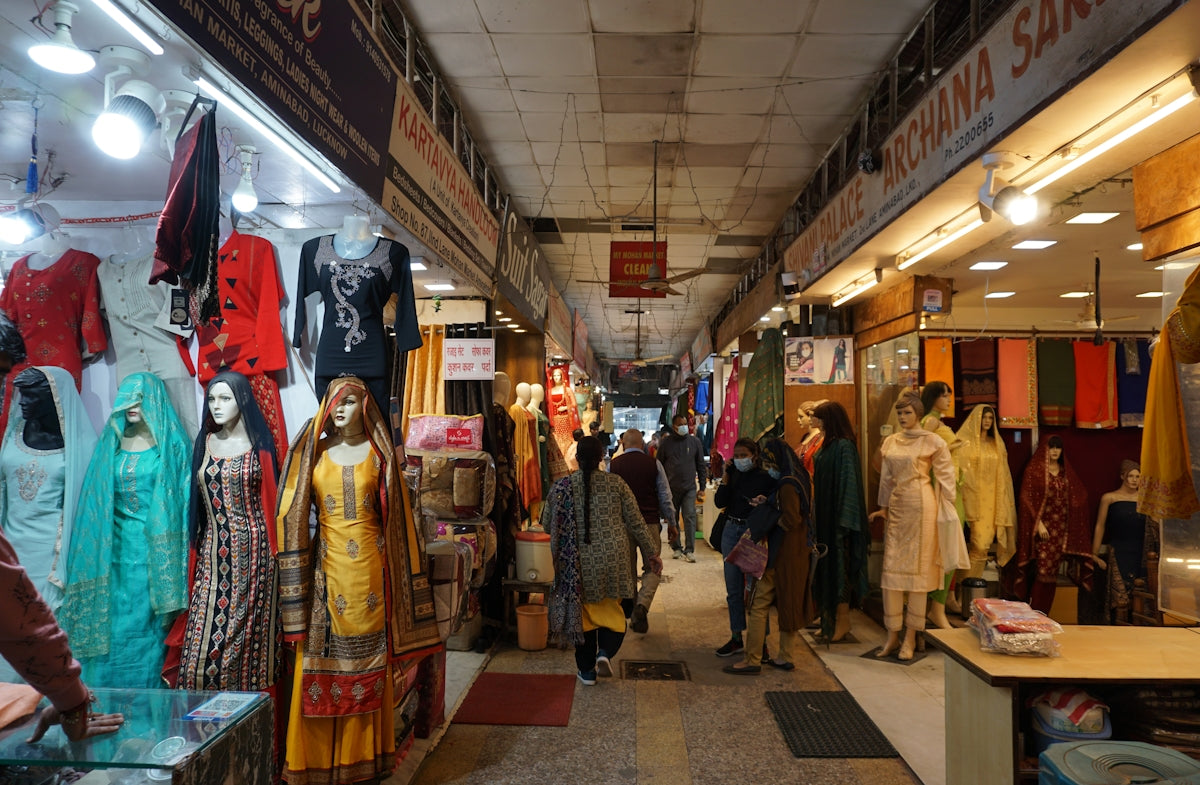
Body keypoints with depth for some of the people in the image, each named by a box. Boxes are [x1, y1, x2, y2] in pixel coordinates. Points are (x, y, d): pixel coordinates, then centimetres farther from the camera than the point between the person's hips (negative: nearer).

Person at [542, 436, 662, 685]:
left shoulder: (562, 487, -5)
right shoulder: (616, 483, -3)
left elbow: (547, 524, 3)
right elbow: (636, 522, 0)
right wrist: (650, 553, 10)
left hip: (579, 562, 0)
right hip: (613, 559, 0)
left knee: (584, 611, 13)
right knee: (611, 610, 18)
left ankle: (587, 670, 20)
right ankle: (605, 652, -2)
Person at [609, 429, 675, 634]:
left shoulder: (613, 465, 1)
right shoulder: (653, 464, -2)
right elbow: (665, 496, 3)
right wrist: (671, 521, 15)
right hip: (650, 523, -1)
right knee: (652, 568, 7)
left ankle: (633, 616, 23)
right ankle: (642, 605, -15)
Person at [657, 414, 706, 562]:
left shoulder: (694, 442, 6)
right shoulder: (666, 443, 2)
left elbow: (701, 465, 10)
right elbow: (659, 465, 6)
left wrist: (702, 487, 6)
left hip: (689, 488, 0)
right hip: (671, 488, 0)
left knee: (690, 517, -7)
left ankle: (689, 550, -3)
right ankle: (676, 548, 19)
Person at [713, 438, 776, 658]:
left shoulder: (766, 478, -6)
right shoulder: (734, 475, 7)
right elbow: (720, 503, -3)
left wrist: (764, 503, -27)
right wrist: (726, 475, -8)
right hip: (731, 532, 5)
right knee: (733, 589, 11)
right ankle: (736, 638, 23)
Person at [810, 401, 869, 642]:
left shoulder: (844, 446, -16)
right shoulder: (828, 445, 11)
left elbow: (849, 482, -19)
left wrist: (842, 520, -21)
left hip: (836, 516, -9)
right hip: (824, 515, 9)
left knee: (838, 566, 0)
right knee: (827, 566, 13)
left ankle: (843, 620, 10)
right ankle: (830, 618, 21)